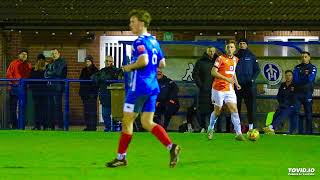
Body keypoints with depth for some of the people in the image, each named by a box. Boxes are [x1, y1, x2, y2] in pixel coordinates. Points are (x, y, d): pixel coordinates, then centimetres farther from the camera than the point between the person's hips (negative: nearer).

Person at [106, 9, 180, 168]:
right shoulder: (154, 41, 15)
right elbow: (162, 64, 19)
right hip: (153, 87, 8)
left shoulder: (140, 42, -12)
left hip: (139, 87, -8)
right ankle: (171, 147, -8)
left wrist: (130, 67, -12)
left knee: (127, 121, 2)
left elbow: (143, 60, -27)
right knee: (147, 123, 8)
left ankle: (121, 157, 9)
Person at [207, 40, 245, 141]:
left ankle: (238, 133, -11)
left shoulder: (235, 60, 10)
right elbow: (213, 72, -17)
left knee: (234, 109, -7)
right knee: (217, 111, 5)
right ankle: (210, 129, 28)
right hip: (219, 88, -4)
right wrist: (226, 79, -26)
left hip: (229, 89, 4)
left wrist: (236, 83, 12)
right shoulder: (221, 59, -9)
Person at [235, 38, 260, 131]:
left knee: (250, 106, -5)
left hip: (249, 85, -2)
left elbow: (257, 70, 6)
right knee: (237, 106, 2)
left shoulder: (251, 56, 6)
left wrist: (252, 79, -9)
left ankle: (251, 126, 0)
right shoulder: (235, 57, 10)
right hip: (237, 84, 2)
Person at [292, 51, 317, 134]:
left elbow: (310, 79, -9)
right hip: (298, 93, 1)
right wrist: (305, 76, -10)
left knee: (308, 113, 1)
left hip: (308, 94, -1)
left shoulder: (313, 68, 7)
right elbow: (295, 80, -2)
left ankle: (309, 132, 4)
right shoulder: (297, 68, 13)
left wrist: (300, 79, -9)